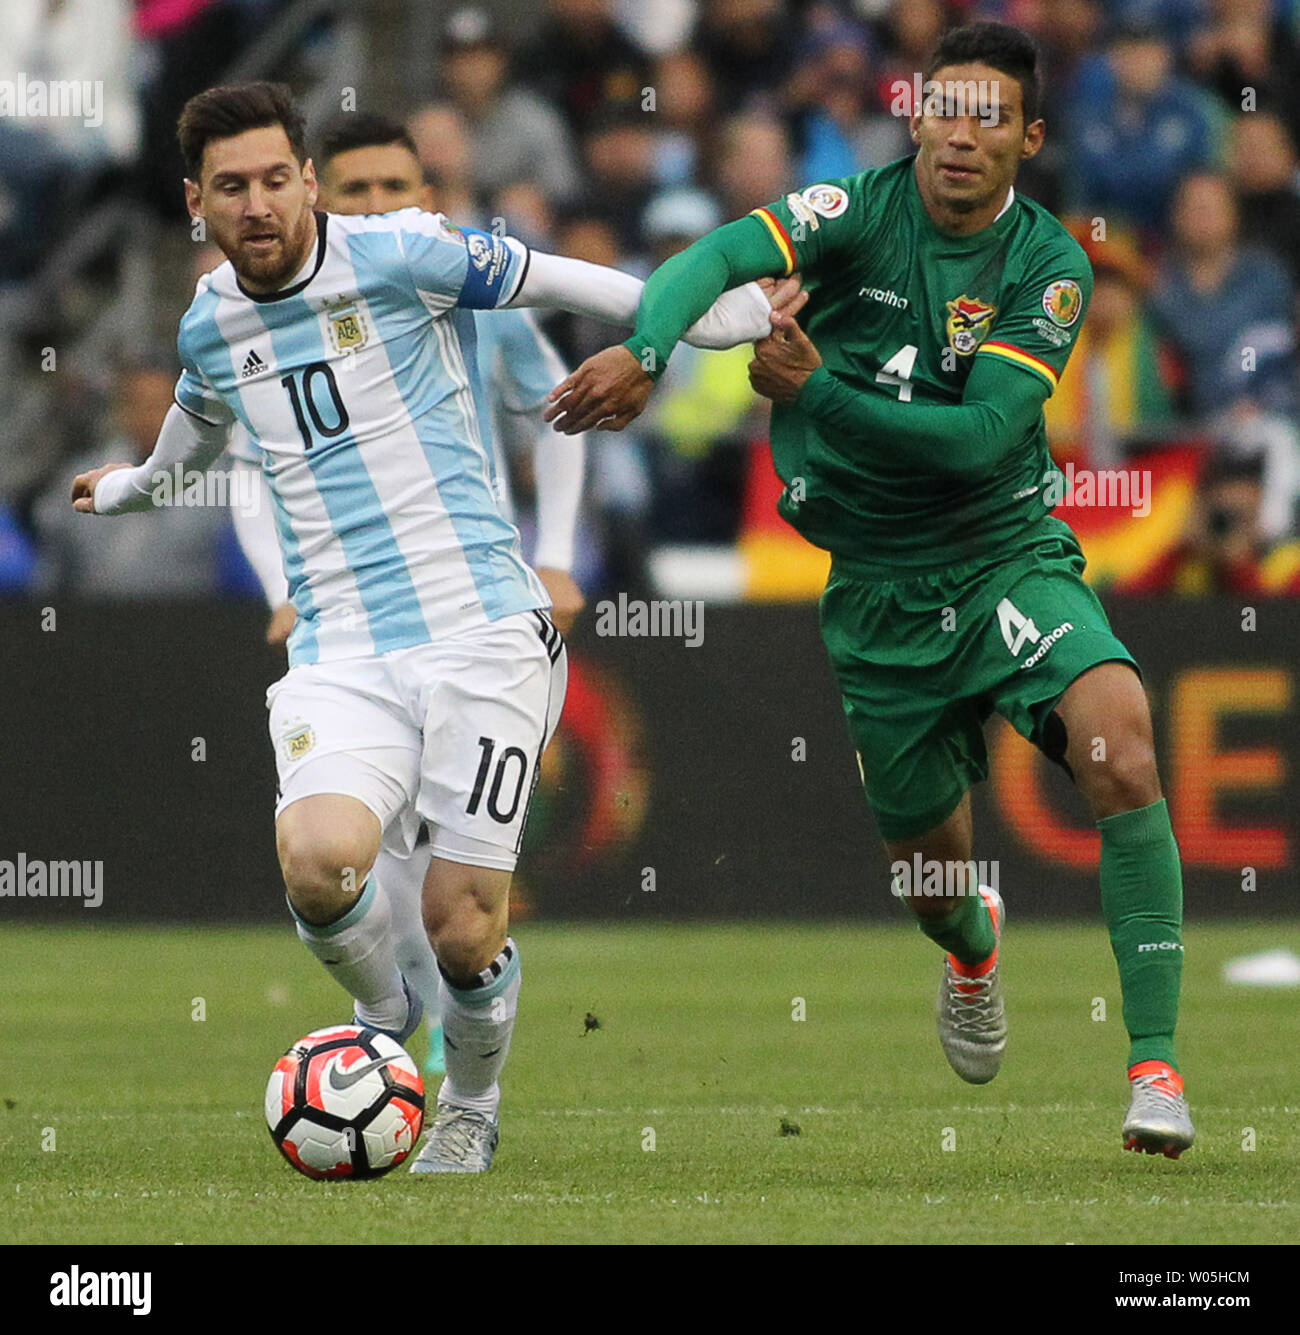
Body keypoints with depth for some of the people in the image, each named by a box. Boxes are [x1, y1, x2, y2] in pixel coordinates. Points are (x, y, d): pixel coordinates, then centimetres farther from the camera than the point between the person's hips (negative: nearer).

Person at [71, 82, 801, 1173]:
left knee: (465, 929, -9)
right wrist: (128, 488, 55)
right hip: (340, 656, 3)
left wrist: (738, 322, 6)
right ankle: (383, 1012, 7)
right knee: (319, 860, -28)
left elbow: (566, 285, 6)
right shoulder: (210, 325, 11)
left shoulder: (401, 255, -4)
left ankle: (471, 1108, 25)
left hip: (482, 629, -3)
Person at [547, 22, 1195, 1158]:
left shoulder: (1049, 266, -10)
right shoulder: (863, 212, -8)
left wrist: (816, 393, -27)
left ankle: (1156, 1065, -25)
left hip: (1008, 555, -2)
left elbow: (981, 436, -20)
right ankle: (973, 942, 54)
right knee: (929, 863, 12)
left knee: (1118, 739, -30)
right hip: (877, 587, 2)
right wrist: (645, 350, -44)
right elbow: (718, 257, -24)